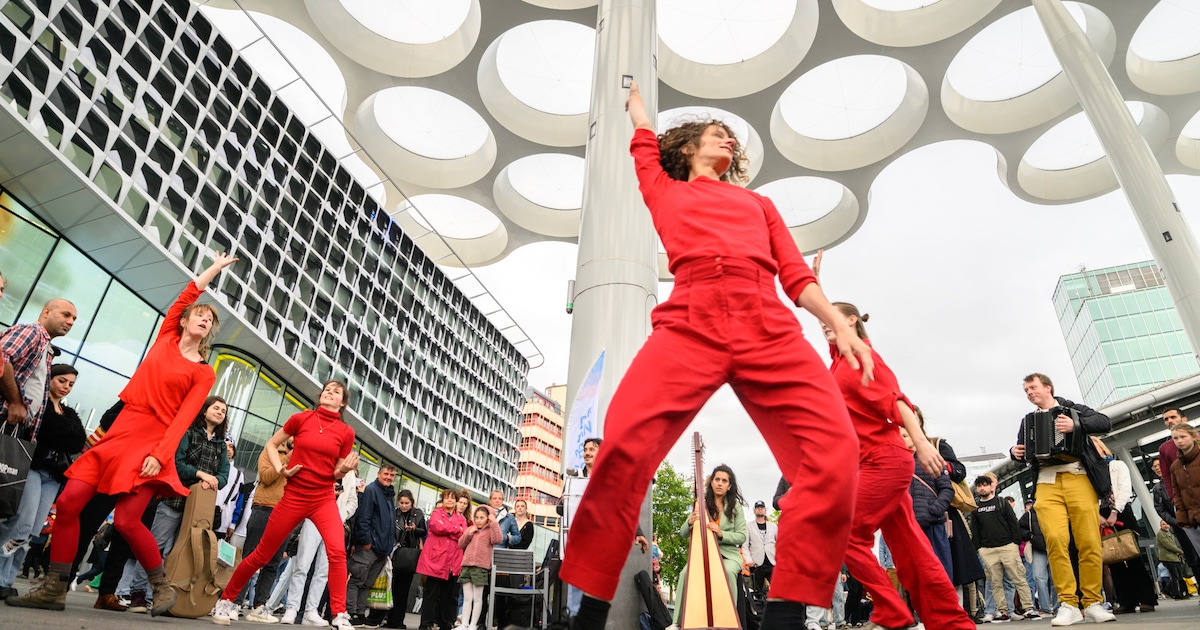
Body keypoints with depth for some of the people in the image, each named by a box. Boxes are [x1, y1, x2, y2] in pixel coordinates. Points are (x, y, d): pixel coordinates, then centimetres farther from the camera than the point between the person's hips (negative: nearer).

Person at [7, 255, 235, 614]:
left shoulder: (204, 374, 2)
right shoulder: (166, 338, 13)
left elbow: (184, 418, -8)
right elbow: (189, 292, 15)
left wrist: (160, 454, -19)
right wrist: (216, 267, 22)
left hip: (154, 441, -5)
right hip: (121, 429, 5)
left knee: (126, 521, -13)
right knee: (68, 502, -4)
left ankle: (162, 587, 5)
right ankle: (54, 590, 9)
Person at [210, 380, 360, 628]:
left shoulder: (346, 432, -1)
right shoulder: (302, 418, -2)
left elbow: (336, 472, 6)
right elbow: (271, 444, 10)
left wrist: (345, 469, -16)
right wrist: (280, 470, -5)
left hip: (324, 499, 0)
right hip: (293, 496, 0)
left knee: (337, 551, -20)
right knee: (262, 554, 11)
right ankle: (226, 600, 36)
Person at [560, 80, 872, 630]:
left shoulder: (758, 202, 35)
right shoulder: (666, 191, 31)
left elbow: (796, 275, 24)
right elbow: (644, 138, 43)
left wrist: (841, 326, 8)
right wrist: (635, 98, 65)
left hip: (770, 328, 3)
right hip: (689, 323, -2)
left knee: (834, 452, -23)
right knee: (625, 448, -25)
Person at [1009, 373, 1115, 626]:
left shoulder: (1072, 408, 13)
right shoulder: (1028, 421, 22)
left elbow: (1105, 422, -2)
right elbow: (1022, 453, 22)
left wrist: (1075, 425, -18)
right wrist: (1015, 452, -1)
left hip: (1078, 478, -2)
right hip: (1047, 484, 2)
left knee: (1089, 542, -4)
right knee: (1055, 540, -14)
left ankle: (1092, 603, 8)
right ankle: (1069, 604, -9)